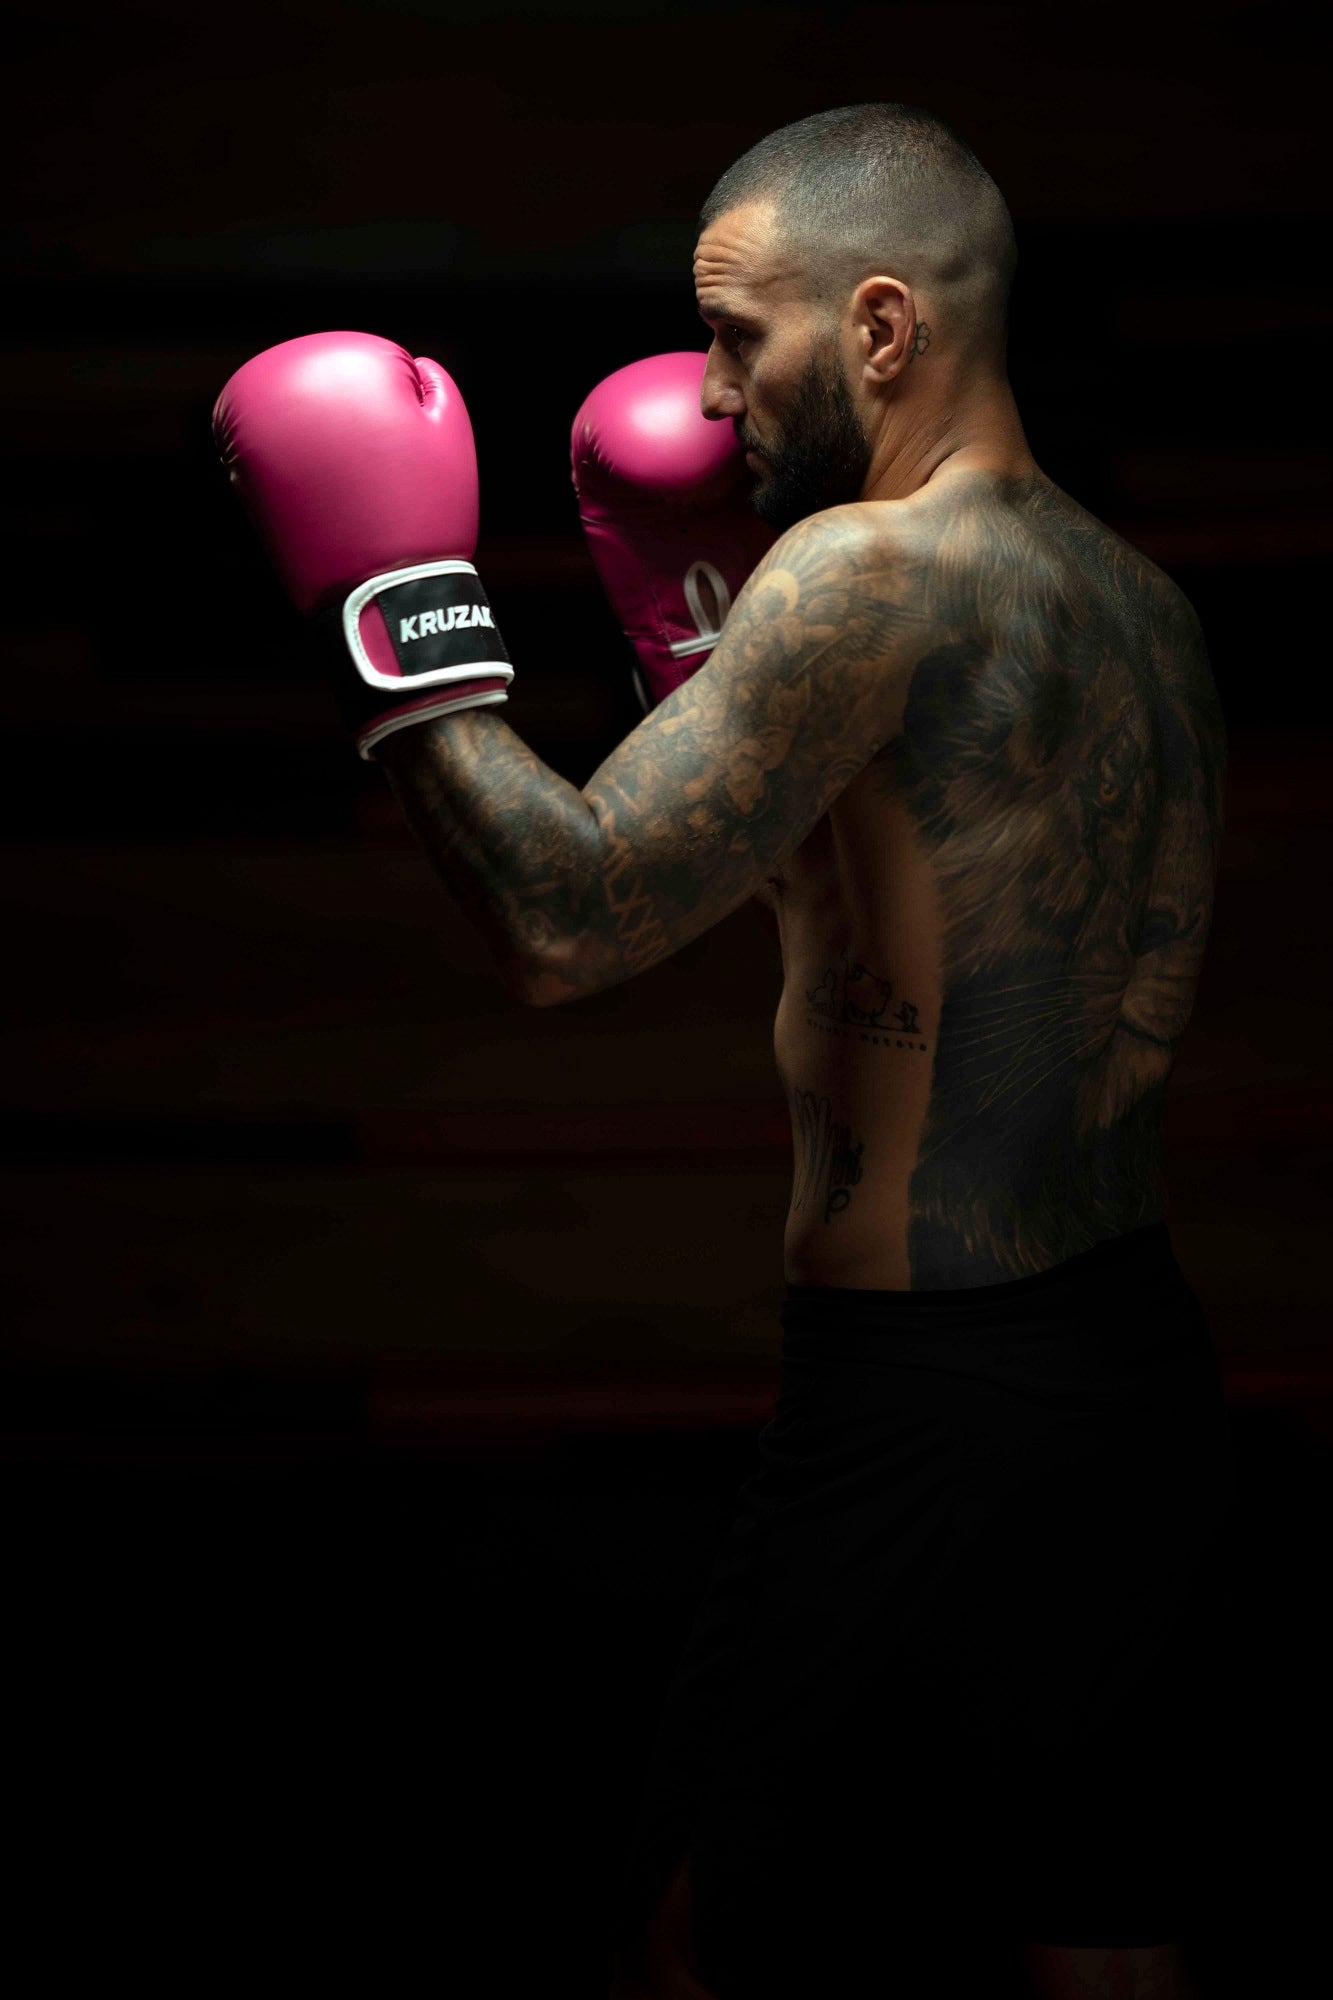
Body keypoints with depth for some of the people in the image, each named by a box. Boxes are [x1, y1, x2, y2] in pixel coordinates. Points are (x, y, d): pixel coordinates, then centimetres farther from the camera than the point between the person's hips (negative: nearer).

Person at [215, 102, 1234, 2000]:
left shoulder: (869, 566, -17)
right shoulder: (1147, 605, 10)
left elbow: (566, 921, -23)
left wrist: (400, 596, -12)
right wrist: (695, 625, 19)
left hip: (932, 1420, -8)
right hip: (1155, 1388, 9)